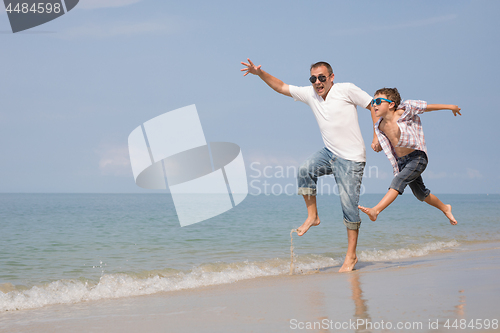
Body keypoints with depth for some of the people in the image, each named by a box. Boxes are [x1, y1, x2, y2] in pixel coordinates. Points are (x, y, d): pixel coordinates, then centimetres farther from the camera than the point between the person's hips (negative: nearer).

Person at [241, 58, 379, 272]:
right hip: (330, 153, 6)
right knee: (305, 170, -22)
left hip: (351, 158, -5)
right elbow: (282, 88, 13)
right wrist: (260, 73, 1)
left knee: (349, 205, -7)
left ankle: (351, 256, 2)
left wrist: (377, 137, -12)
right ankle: (312, 216, -3)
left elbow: (375, 106, -4)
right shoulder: (310, 94, 6)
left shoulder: (346, 90, -9)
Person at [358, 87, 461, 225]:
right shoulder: (380, 126, -2)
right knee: (421, 194, 18)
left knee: (398, 182, -25)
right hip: (402, 162, 7)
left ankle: (375, 211, -36)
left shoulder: (403, 113, -16)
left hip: (417, 158, -7)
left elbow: (427, 107, -5)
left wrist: (449, 107, 4)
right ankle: (445, 209, 41)